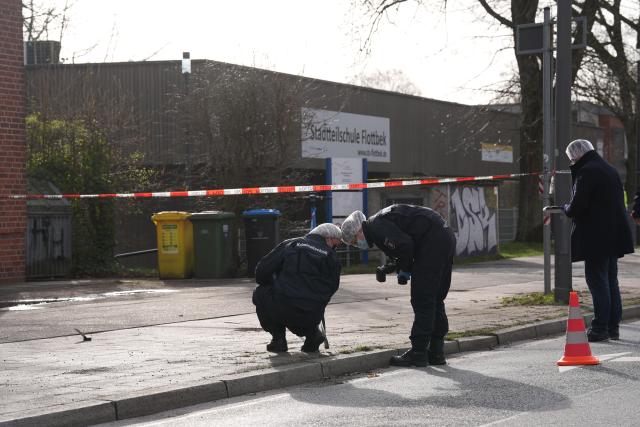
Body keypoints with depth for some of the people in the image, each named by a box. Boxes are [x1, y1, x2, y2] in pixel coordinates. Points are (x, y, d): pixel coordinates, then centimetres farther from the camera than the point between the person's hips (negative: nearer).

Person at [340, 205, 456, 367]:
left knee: (422, 301, -5)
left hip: (433, 240, -10)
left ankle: (418, 352, -3)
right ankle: (436, 352, 19)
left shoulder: (376, 226, -10)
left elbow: (405, 244, -21)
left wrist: (404, 269, -5)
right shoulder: (383, 221, 22)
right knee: (435, 300, 15)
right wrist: (403, 268, 10)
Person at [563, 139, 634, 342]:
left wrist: (566, 209, 3)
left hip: (596, 237, -9)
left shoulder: (586, 172, -13)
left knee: (597, 281, -5)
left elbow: (577, 207, -20)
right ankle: (613, 327, 16)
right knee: (611, 281, 13)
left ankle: (600, 328, -5)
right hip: (614, 236, 9)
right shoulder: (610, 170, 16)